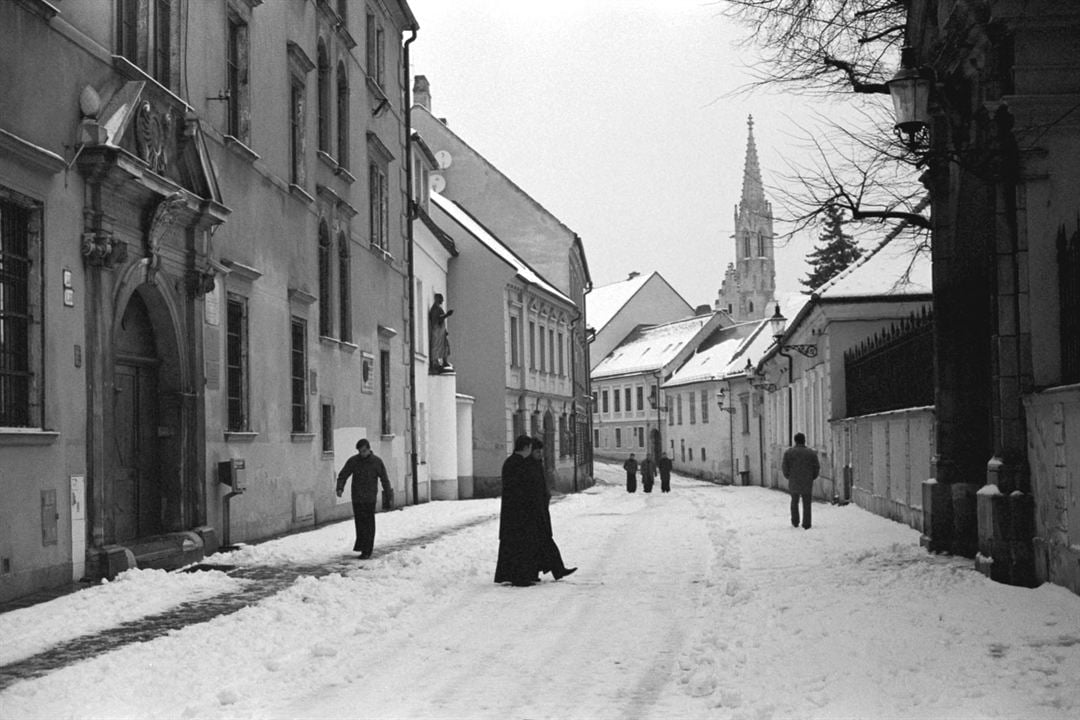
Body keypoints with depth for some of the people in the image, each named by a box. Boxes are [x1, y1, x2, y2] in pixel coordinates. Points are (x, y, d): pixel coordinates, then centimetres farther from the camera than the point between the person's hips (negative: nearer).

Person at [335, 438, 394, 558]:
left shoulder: (376, 462, -1)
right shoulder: (353, 461, 2)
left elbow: (384, 480, 4)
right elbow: (343, 475, 2)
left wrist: (389, 497, 5)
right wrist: (340, 488, -17)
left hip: (370, 498, -2)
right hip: (356, 497, 2)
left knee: (368, 524, -3)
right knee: (359, 522, 5)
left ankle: (366, 551, 0)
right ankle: (360, 544, 24)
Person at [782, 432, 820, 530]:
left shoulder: (788, 452, -5)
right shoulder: (811, 453, -4)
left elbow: (784, 466, -6)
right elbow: (817, 468, -1)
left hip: (793, 483, 1)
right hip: (807, 483, -1)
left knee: (794, 502, 20)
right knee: (807, 504, 7)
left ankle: (795, 523, 23)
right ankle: (806, 525, 4)